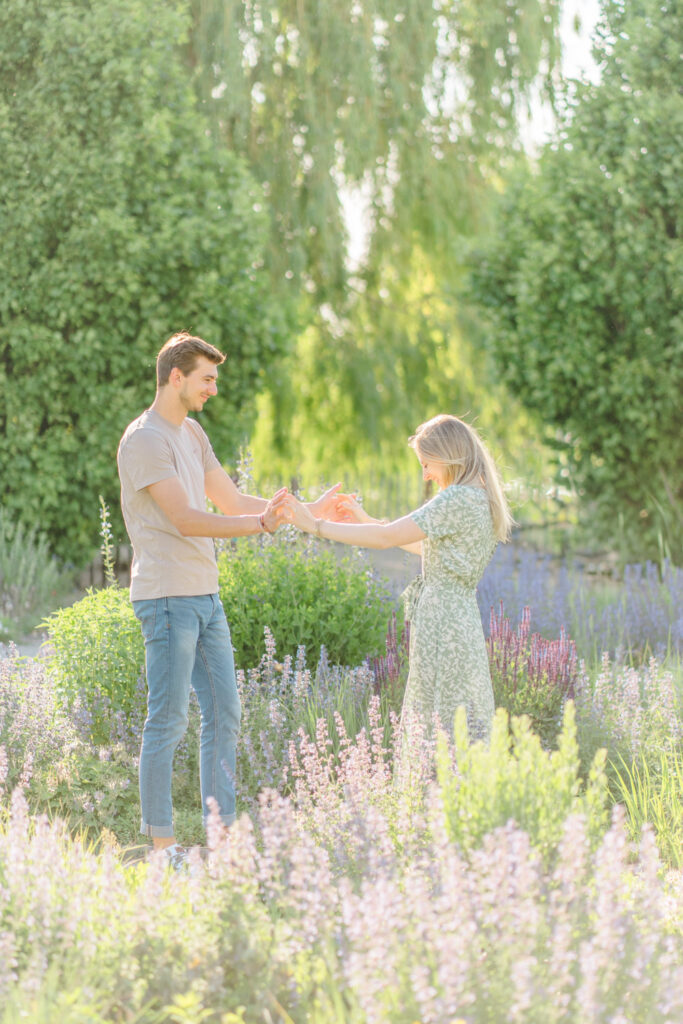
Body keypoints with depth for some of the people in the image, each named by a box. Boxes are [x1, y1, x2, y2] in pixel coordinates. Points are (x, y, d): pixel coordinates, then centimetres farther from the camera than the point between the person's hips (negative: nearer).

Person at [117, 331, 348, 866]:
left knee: (224, 712, 10)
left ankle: (223, 830, 16)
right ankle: (162, 843, 0)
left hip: (205, 596, 9)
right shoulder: (145, 440, -12)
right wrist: (261, 525, -28)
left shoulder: (192, 434, 17)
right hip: (167, 596, -9)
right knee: (168, 721, -5)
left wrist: (308, 512, 13)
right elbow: (185, 520, -19)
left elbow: (232, 501, 20)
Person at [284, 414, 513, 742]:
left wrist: (315, 526, -12)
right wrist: (366, 520, 22)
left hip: (441, 627, -9)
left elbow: (386, 537, -17)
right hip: (464, 625, 9)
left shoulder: (459, 499, -17)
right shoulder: (481, 499, 12)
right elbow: (428, 547, 22)